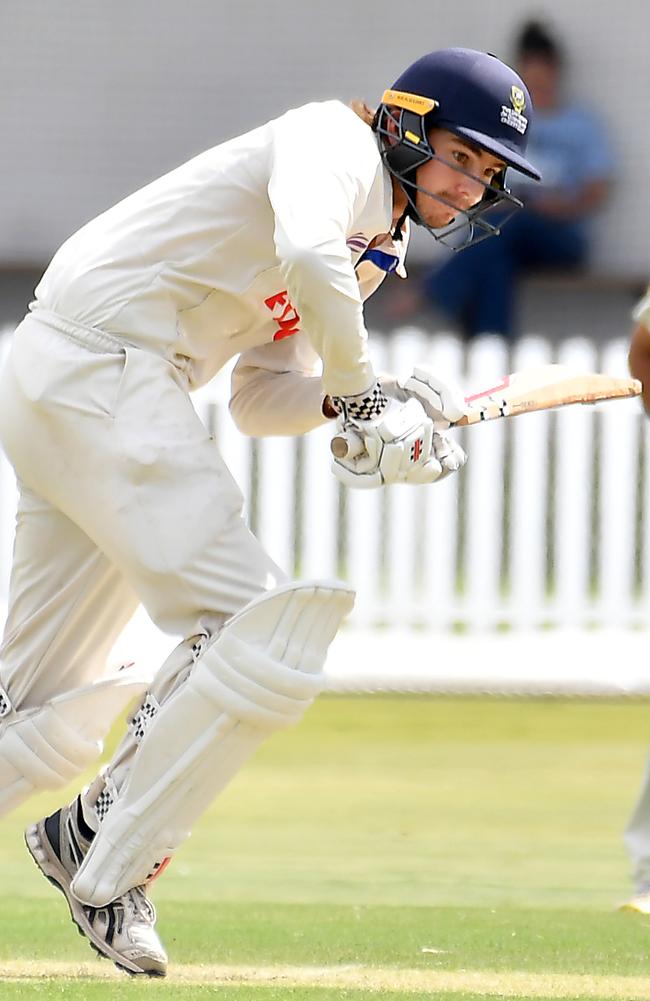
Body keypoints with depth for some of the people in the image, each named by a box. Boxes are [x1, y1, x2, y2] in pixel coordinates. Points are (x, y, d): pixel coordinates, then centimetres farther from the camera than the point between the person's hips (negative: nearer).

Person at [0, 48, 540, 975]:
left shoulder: (371, 248, 21)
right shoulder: (335, 141, -7)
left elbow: (259, 400, 21)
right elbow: (309, 256, -29)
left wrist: (352, 401, 2)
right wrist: (358, 389, -15)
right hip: (99, 367, -10)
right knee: (266, 630, -16)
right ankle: (105, 855, -9)